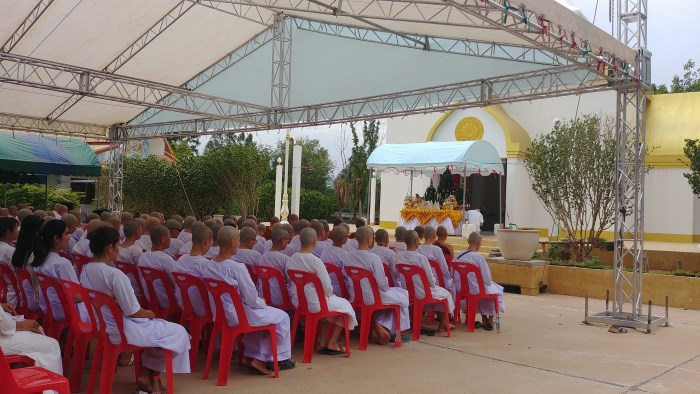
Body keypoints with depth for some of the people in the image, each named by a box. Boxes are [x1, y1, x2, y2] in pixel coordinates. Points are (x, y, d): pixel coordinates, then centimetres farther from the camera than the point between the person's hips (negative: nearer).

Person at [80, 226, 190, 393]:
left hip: (100, 325, 10)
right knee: (178, 332, 3)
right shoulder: (115, 274, -27)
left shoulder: (85, 270, 0)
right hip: (121, 330, -9)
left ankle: (147, 373, 21)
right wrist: (149, 314, -1)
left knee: (158, 325, 26)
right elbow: (133, 312, -23)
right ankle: (148, 374, 14)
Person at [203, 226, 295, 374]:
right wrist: (262, 302, 4)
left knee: (263, 313, 31)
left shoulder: (209, 266, -1)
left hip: (220, 314, 8)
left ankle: (250, 356, 27)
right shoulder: (236, 267, -25)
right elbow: (251, 299, -20)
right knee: (282, 317, 11)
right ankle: (279, 359, 23)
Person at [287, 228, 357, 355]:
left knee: (327, 303, 34)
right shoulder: (316, 261, -23)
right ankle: (332, 344, 21)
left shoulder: (291, 260, -3)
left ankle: (323, 342, 33)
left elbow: (290, 282, 9)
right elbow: (327, 287, -20)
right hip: (315, 304, -7)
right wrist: (329, 293, 5)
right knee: (345, 305, 18)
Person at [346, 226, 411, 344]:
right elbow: (383, 284, -20)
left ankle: (378, 325, 18)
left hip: (355, 296, 7)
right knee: (403, 296, 16)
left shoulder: (349, 256, -6)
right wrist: (387, 286, 3)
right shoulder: (373, 258, -24)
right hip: (372, 298, -7)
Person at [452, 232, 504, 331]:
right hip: (474, 290, -6)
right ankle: (490, 321, 27)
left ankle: (484, 319, 40)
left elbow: (453, 275, 3)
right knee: (498, 290, 22)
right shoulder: (478, 257, -21)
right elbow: (487, 280, -16)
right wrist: (488, 282, 6)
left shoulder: (457, 256, -6)